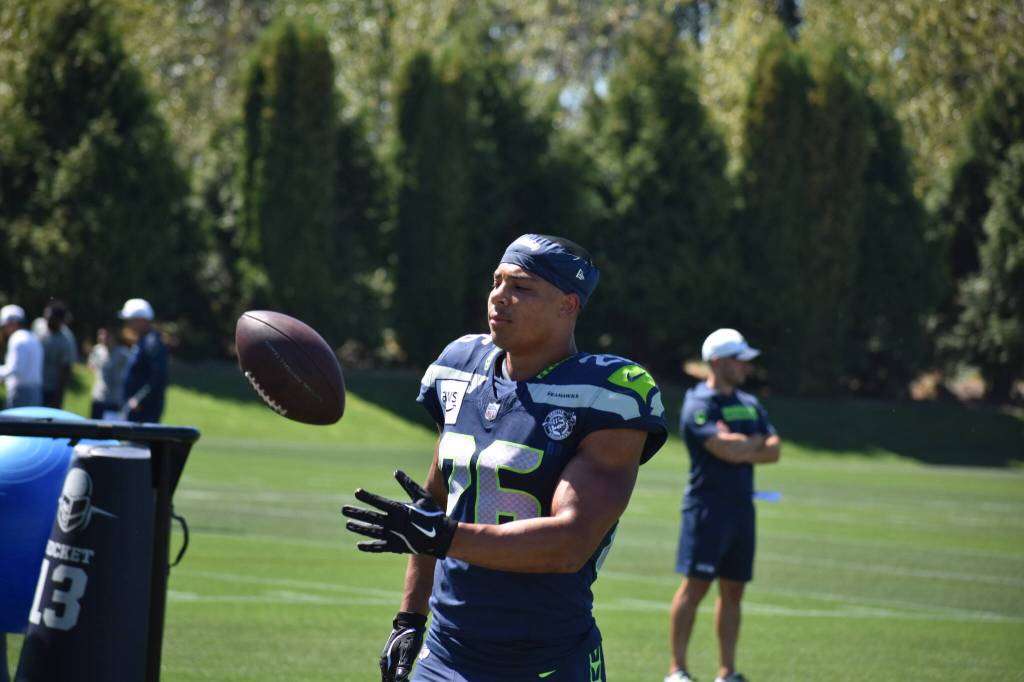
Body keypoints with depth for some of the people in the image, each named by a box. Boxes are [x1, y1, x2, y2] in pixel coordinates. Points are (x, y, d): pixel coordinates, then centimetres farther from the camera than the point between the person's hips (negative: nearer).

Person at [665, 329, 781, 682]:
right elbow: (728, 450, -22)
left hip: (742, 506, 8)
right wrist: (756, 441, -3)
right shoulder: (699, 405, -9)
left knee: (732, 591, 9)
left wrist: (741, 448, -10)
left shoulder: (749, 405, 16)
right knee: (695, 586, -9)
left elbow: (773, 451, 6)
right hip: (708, 506, -8)